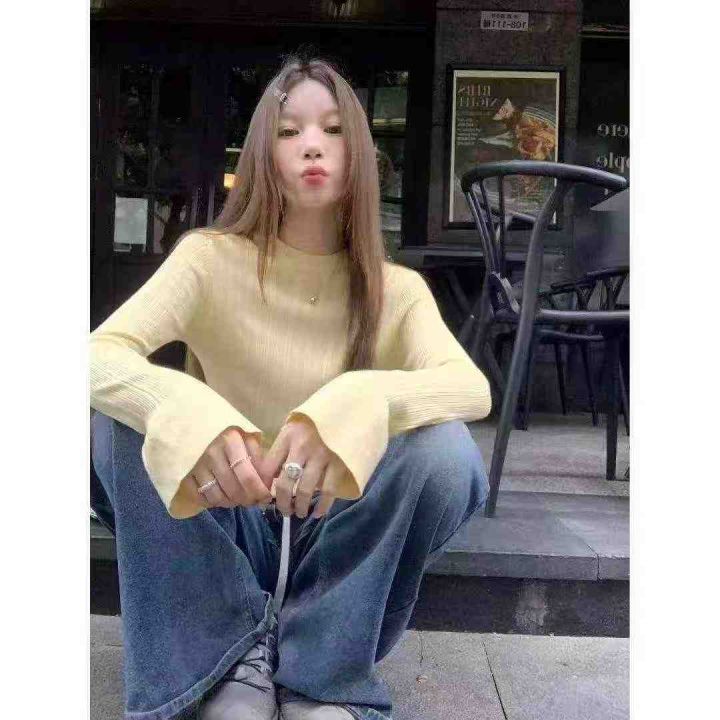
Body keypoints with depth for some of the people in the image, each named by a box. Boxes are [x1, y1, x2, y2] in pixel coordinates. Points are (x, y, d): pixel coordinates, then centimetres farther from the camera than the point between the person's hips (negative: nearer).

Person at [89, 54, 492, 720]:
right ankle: (233, 656, -14)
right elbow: (98, 357, -23)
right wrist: (186, 414, -45)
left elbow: (473, 388, -25)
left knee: (446, 449, -27)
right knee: (126, 415, -25)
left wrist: (357, 406, -46)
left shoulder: (396, 290, -6)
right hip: (224, 525, 0)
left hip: (338, 531, 1)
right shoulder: (212, 258, -8)